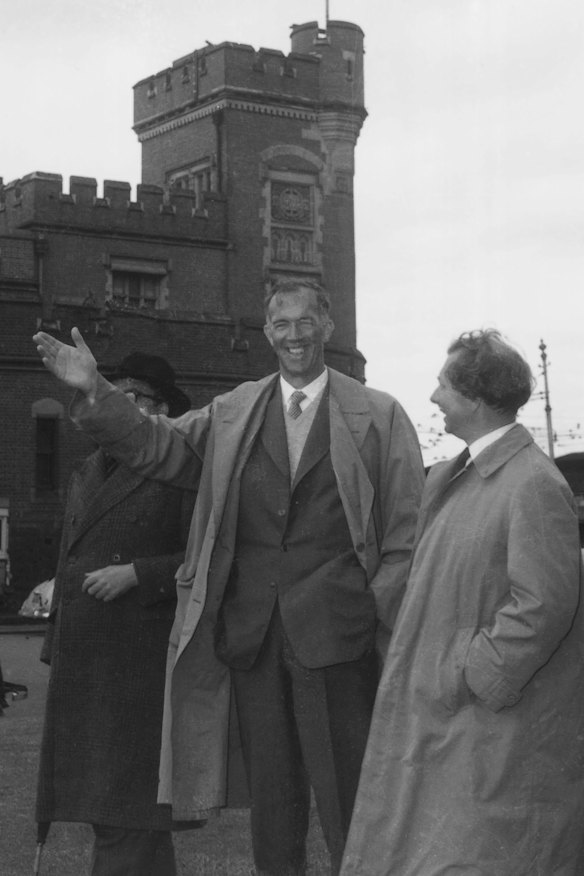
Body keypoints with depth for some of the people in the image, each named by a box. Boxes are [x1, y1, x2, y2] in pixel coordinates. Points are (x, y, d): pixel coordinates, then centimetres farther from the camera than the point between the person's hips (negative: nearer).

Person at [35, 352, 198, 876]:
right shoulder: (86, 473, 17)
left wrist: (135, 573, -17)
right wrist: (56, 648, 18)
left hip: (141, 660, -7)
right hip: (83, 659, 7)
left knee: (129, 798, -5)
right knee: (98, 794, 12)